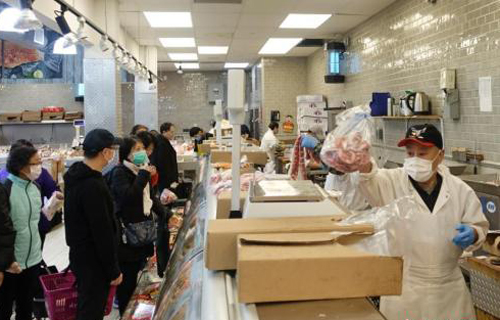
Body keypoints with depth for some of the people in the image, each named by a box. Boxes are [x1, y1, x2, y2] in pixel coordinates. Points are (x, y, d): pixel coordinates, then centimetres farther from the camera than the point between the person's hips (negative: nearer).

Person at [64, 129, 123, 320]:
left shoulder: (76, 176, 5)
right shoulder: (93, 186, -26)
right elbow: (103, 232, -24)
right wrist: (114, 271, -16)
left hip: (81, 254, 9)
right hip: (93, 261, -9)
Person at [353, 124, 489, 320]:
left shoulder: (459, 189, 0)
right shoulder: (393, 182, -9)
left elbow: (479, 226, 9)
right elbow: (369, 178, -29)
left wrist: (473, 234, -14)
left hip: (448, 285, 3)